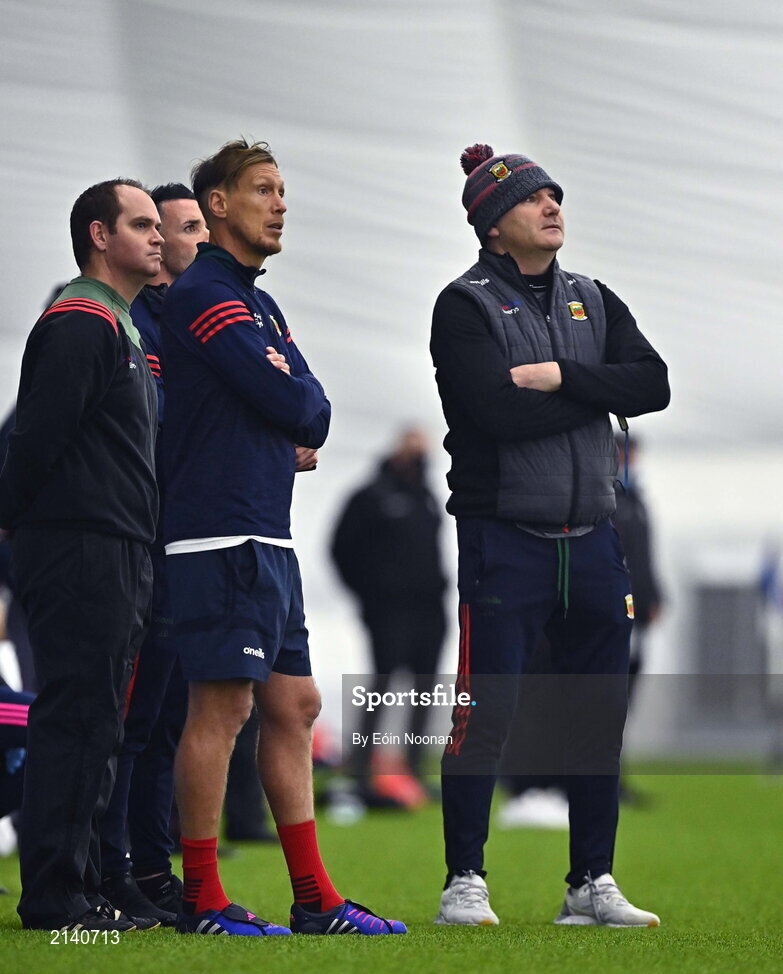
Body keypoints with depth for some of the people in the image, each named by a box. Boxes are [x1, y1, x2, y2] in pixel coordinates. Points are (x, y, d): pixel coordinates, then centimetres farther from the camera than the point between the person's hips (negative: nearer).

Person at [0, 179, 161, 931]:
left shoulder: (118, 328, 21)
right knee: (74, 720, -9)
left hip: (114, 556, 10)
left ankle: (77, 890, 15)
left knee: (91, 726, 11)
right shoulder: (79, 324, -12)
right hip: (81, 551, -10)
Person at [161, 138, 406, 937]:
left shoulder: (259, 304, 22)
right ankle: (201, 899, -6)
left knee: (294, 707, 9)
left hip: (268, 540, 10)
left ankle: (315, 899, 12)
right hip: (222, 538, -10)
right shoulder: (204, 296, -10)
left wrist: (293, 442, -5)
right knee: (222, 706, -9)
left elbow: (309, 407, 15)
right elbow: (295, 403, -18)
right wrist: (299, 422, 4)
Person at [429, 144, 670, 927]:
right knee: (484, 715, -6)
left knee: (599, 716, 7)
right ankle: (464, 884, 2)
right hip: (505, 539, -6)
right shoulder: (465, 306, -4)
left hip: (590, 539, 6)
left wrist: (562, 378, -13)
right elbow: (500, 412, -19)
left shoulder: (592, 301, 14)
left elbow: (654, 385, -1)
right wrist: (600, 392, -7)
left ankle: (591, 884, 16)